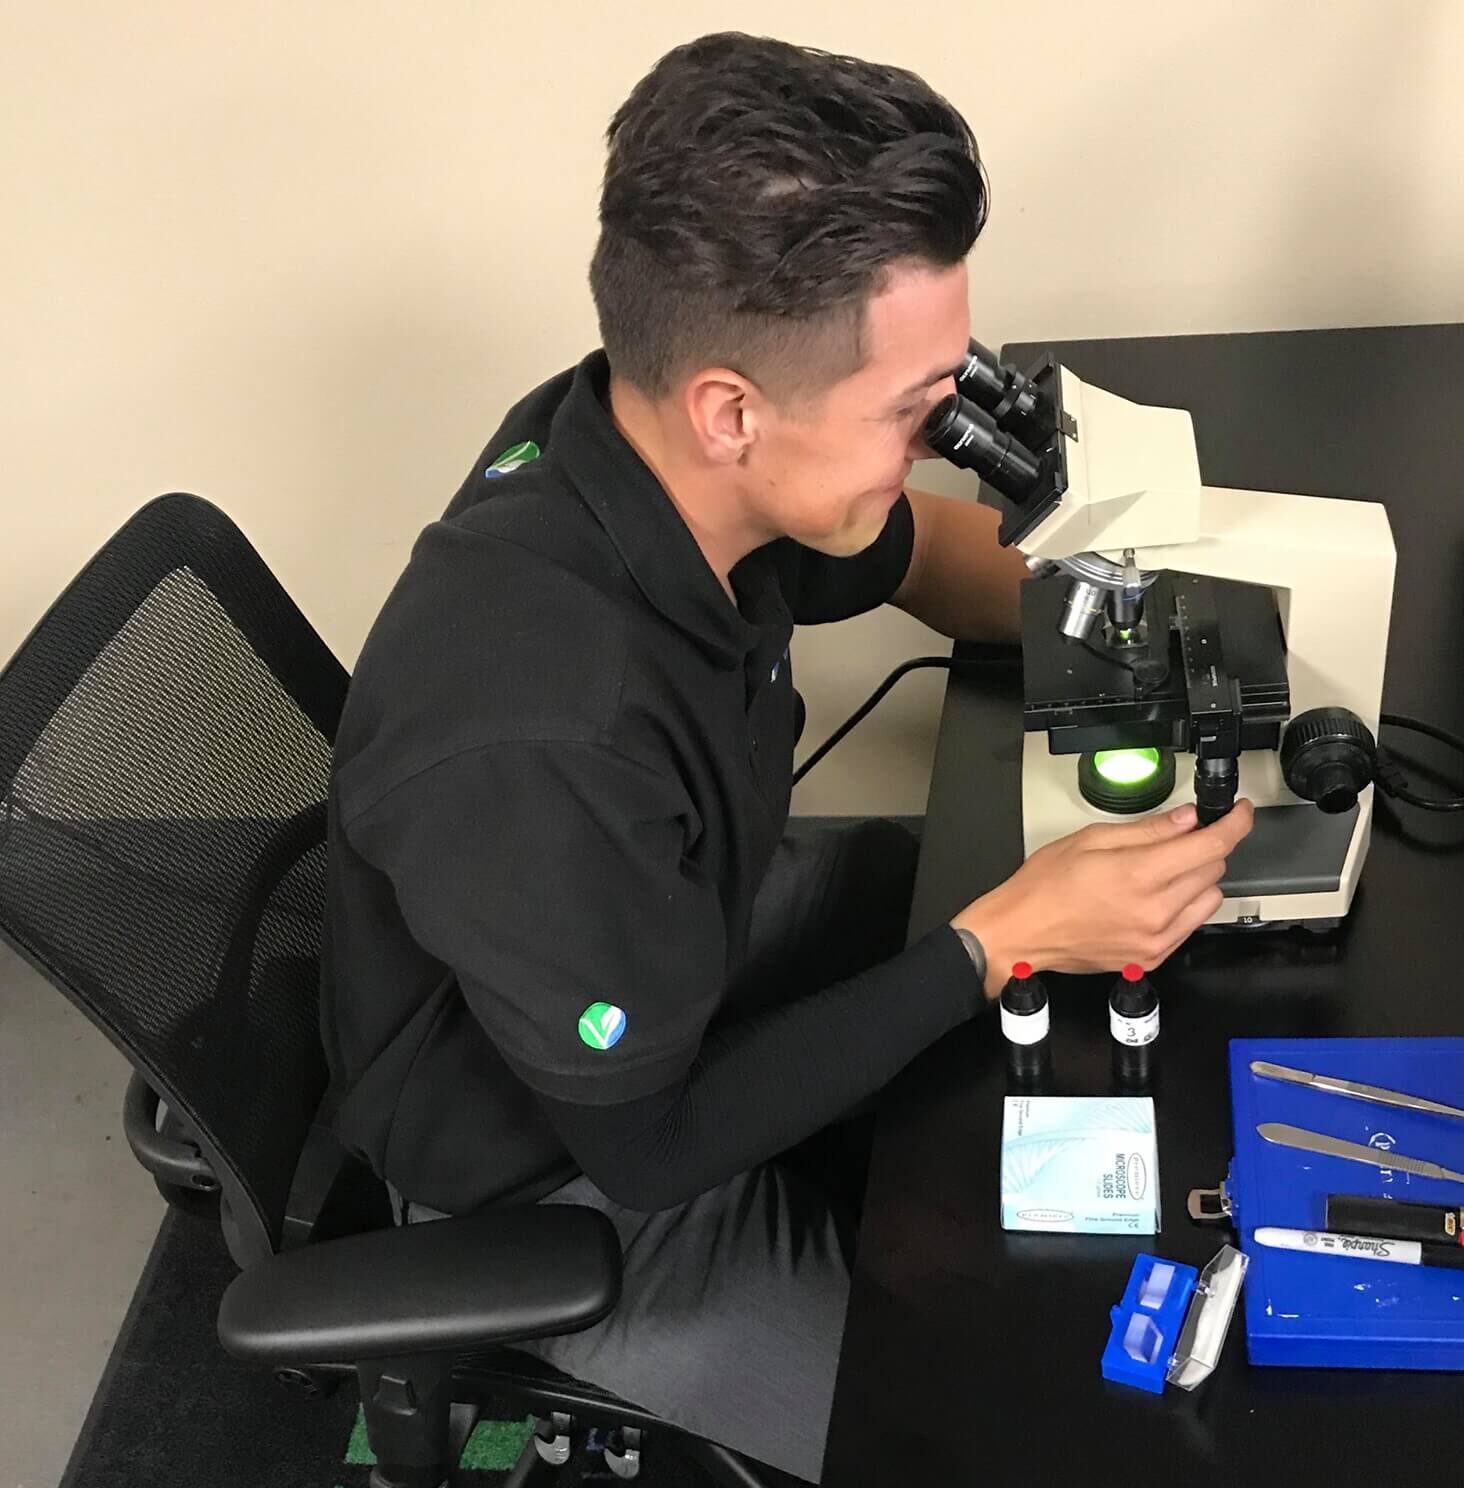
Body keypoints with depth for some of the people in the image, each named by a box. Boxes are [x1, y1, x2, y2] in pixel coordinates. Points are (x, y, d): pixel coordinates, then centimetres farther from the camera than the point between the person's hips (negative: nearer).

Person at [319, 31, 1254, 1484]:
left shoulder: (648, 439, -20)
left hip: (678, 944, 7)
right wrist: (1003, 947, -26)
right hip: (573, 1176, -7)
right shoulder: (538, 748, -42)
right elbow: (651, 1140, -26)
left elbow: (917, 545, 4)